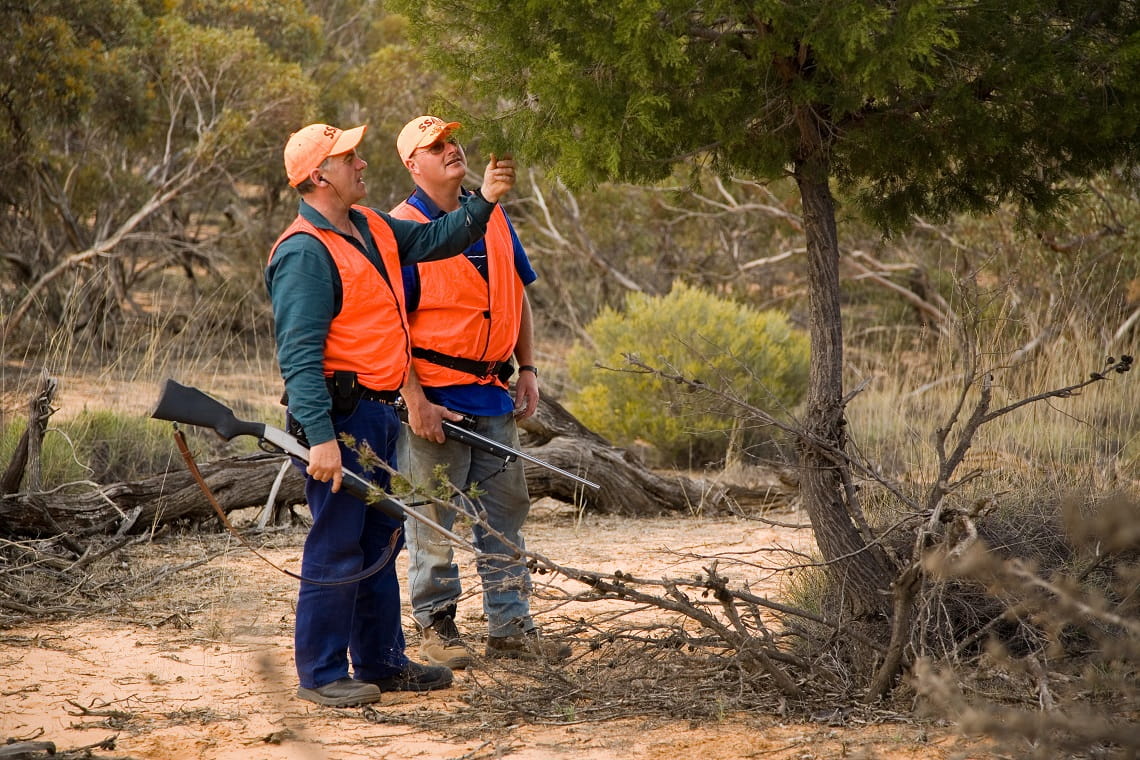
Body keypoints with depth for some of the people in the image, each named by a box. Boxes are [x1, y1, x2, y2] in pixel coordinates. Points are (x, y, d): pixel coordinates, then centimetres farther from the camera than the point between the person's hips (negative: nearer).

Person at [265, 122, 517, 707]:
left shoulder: (372, 228, 11)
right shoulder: (305, 252, -18)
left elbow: (435, 240, 26)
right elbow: (299, 354, -23)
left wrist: (483, 202, 9)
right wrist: (320, 437, -28)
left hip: (377, 414, 10)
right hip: (338, 416, -10)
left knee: (379, 541, 16)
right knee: (335, 546, -4)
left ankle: (381, 662, 26)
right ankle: (320, 674, 4)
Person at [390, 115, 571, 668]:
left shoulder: (493, 218, 11)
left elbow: (518, 296, 20)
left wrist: (527, 369, 11)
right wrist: (416, 403, -17)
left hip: (493, 394, 6)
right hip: (435, 396, -6)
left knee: (505, 510, 9)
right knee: (434, 517, 1)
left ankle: (509, 626, 16)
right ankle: (436, 625, 13)